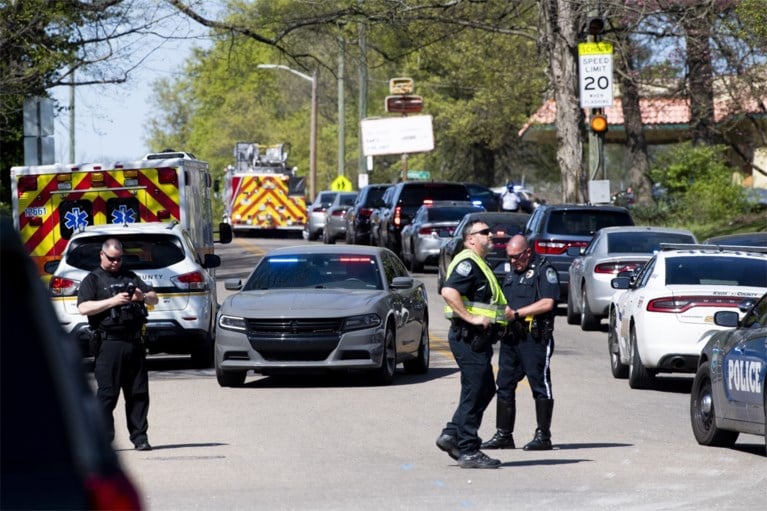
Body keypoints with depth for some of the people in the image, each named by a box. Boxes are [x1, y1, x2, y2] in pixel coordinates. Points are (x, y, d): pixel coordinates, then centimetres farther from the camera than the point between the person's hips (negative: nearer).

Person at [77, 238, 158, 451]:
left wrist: (143, 297, -5)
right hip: (109, 343, -5)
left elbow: (154, 298, 18)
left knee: (138, 393, 5)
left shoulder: (130, 277, 20)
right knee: (107, 393, -6)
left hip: (134, 343, 5)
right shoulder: (93, 280, 5)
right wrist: (113, 301, -17)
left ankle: (139, 436, 10)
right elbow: (83, 308, -10)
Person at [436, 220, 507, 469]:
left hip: (479, 338, 11)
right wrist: (471, 317, -27)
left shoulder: (478, 264, 21)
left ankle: (451, 435, 17)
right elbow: (449, 291, -28)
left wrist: (505, 313, 18)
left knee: (485, 390, 15)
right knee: (475, 393, -7)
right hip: (468, 337, -11)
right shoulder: (467, 263, -13)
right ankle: (468, 451, -3)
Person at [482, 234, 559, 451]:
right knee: (504, 385, 6)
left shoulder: (544, 270, -4)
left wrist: (516, 313, -15)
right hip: (511, 337, 8)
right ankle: (503, 435, 11)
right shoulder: (511, 273, 21)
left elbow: (547, 303, -15)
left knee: (540, 385, -3)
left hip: (535, 338, -8)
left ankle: (543, 435, 0)